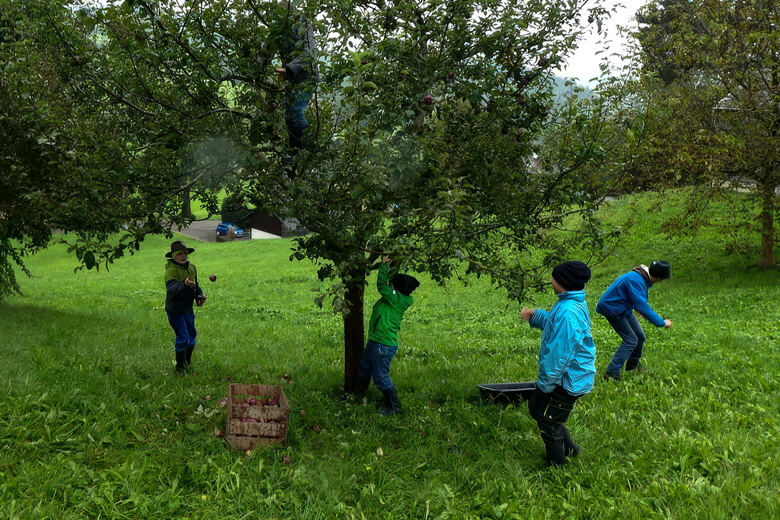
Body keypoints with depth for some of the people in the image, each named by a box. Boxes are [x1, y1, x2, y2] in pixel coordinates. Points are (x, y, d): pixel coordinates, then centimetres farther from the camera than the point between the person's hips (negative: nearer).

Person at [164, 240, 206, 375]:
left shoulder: (191, 267, 2)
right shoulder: (171, 270, -23)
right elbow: (171, 289, -40)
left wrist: (199, 295, 1)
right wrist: (184, 284, -57)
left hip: (188, 308, 8)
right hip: (175, 310, -8)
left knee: (191, 335, 17)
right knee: (182, 338, -8)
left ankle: (188, 362, 38)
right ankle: (180, 367, 11)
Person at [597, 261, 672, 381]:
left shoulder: (644, 278, -2)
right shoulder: (635, 281, -33)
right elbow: (642, 307, -34)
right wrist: (662, 323, -28)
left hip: (624, 308, 9)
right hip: (612, 309, -9)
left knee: (639, 336, 14)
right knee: (631, 340, -13)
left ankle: (632, 365, 36)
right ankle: (611, 373, -11)